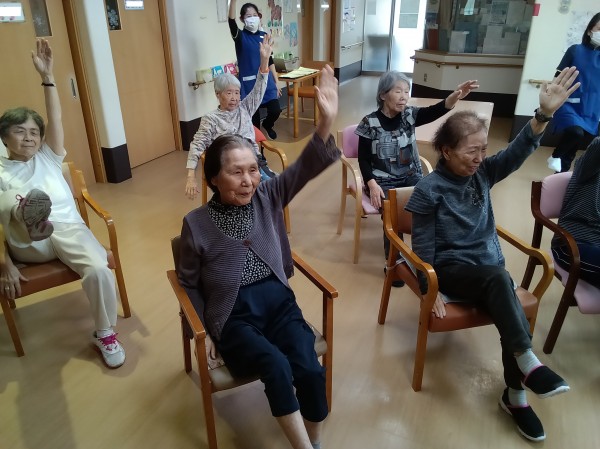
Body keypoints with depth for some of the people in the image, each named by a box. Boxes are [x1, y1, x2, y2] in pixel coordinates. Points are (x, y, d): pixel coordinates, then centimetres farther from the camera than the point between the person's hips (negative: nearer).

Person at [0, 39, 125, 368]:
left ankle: (105, 335, -8)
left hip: (68, 229, 1)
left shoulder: (48, 157, 16)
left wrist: (47, 76, -8)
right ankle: (31, 219, -69)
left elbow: (55, 118, 2)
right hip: (29, 243, -1)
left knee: (99, 270, -29)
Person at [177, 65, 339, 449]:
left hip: (278, 301, 3)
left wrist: (327, 121, -24)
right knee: (277, 367, -28)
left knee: (311, 368, -18)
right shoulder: (197, 224, -3)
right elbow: (189, 283, 6)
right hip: (234, 315, -2)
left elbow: (304, 168, -10)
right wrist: (202, 332, -1)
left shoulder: (267, 197, 3)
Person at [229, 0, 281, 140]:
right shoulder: (240, 36, -4)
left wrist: (276, 83, 11)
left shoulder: (264, 36, 8)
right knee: (253, 116, 2)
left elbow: (270, 61, 12)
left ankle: (267, 125, 27)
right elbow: (231, 21, -24)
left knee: (275, 110, -7)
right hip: (249, 83, -3)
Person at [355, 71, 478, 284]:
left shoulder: (409, 115, 0)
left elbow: (435, 111, -20)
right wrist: (372, 184, -21)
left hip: (412, 177, 3)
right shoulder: (370, 122, -7)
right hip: (383, 181, -3)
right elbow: (363, 159, -6)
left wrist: (455, 96, -41)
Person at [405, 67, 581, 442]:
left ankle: (516, 394, 0)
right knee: (500, 279, -35)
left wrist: (545, 114, -31)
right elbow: (424, 246, -10)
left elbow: (518, 152, -14)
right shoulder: (429, 190, -12)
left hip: (488, 263, 5)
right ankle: (527, 361, -27)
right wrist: (430, 291, -13)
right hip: (452, 268, -5)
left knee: (509, 312, -20)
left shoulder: (483, 172, 3)